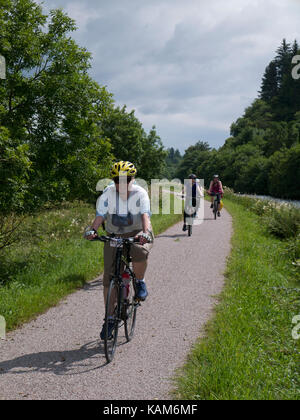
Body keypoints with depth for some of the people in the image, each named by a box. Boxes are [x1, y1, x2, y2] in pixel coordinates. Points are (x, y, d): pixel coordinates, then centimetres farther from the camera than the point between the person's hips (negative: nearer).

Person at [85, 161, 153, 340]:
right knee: (109, 277, -3)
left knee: (140, 252, -38)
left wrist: (145, 232, -45)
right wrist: (93, 230, -36)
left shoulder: (140, 193, -12)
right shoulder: (108, 193, -7)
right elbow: (100, 215, -16)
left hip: (138, 234, -2)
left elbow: (145, 215, -26)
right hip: (114, 236, 2)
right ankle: (110, 318, 11)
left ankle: (141, 282, -7)